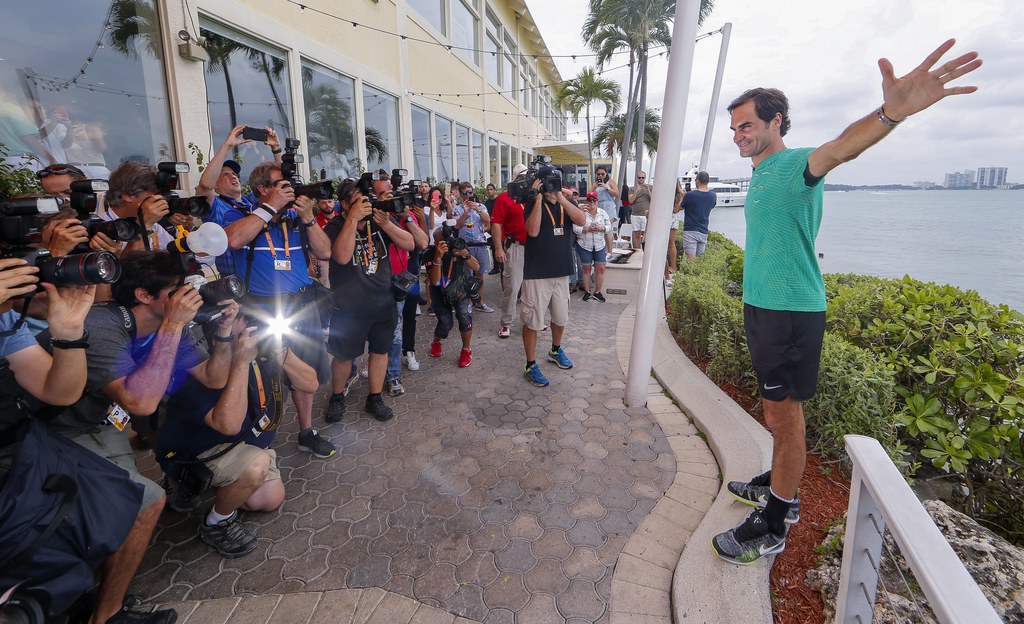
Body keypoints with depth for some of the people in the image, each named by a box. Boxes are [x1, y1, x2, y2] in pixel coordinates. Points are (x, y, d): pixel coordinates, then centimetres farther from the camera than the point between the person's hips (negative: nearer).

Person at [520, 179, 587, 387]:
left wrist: (561, 198, -17)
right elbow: (533, 231, -22)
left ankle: (555, 351, 44)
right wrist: (539, 199, -21)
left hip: (562, 272, 5)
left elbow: (581, 220, -12)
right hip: (537, 274, -5)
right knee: (532, 320, 0)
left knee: (561, 317, 19)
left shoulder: (566, 204, 8)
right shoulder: (534, 204, -5)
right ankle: (530, 366, 14)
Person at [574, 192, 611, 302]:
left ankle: (597, 292, 13)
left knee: (600, 268, 0)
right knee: (586, 268, 5)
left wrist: (601, 228, -14)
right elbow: (575, 228, -11)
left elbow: (609, 226, 6)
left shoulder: (603, 213, 6)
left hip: (600, 245, 3)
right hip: (584, 245, -3)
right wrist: (587, 229, -23)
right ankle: (587, 291, 18)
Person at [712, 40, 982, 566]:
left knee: (784, 415, 1)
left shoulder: (794, 165, -12)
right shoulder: (761, 175, 16)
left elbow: (838, 149, -35)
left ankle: (771, 527, 14)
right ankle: (779, 487, 37)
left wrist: (892, 111, -55)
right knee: (778, 412, 19)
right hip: (762, 306, 9)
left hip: (790, 311, -9)